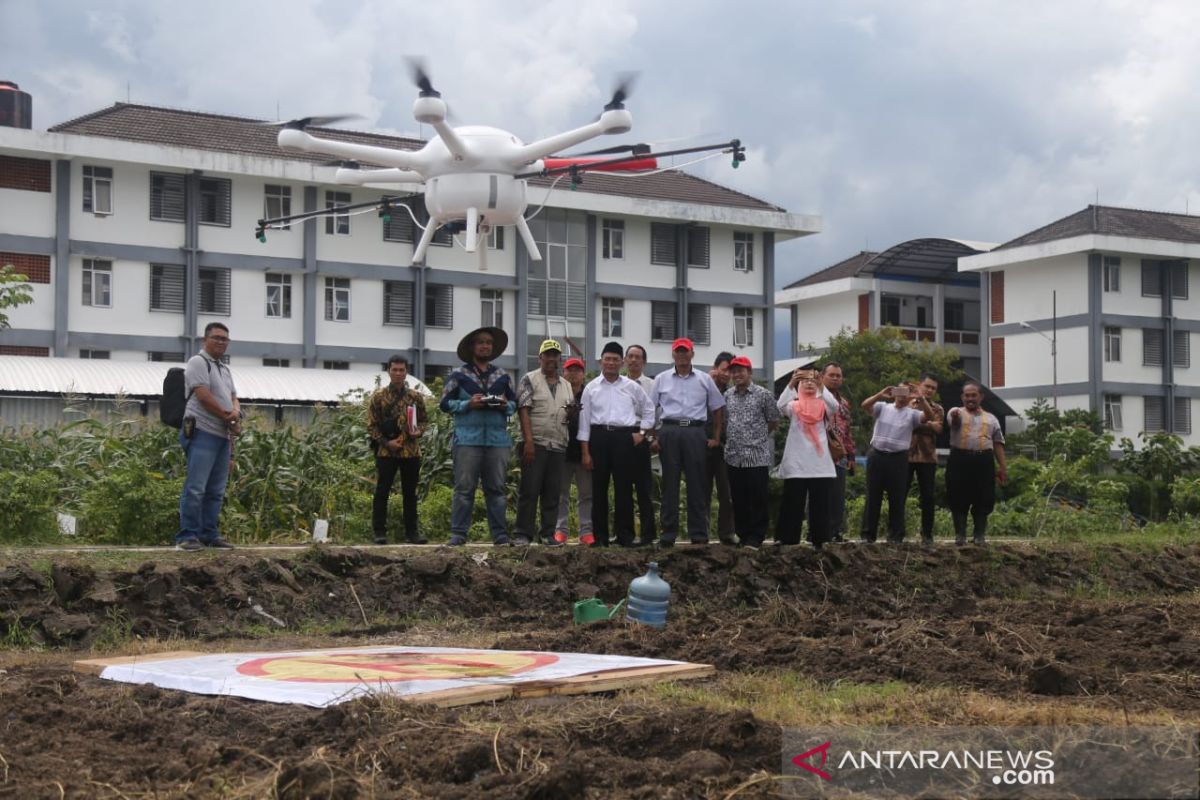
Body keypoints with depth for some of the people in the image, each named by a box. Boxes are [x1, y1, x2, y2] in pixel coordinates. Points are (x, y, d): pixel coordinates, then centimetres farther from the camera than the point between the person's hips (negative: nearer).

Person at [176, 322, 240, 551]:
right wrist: (229, 417, -7)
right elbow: (204, 396, -14)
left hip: (223, 435, 9)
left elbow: (233, 398, 19)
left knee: (216, 491, 9)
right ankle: (187, 536, -11)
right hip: (203, 433, -9)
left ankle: (209, 535, 13)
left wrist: (236, 413, -5)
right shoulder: (198, 362, -4)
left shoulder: (225, 369, 23)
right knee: (196, 488, -12)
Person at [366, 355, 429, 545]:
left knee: (410, 493, 7)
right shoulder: (379, 397, 0)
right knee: (382, 491, -1)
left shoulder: (416, 397, 7)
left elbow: (424, 420, 16)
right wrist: (386, 442, -11)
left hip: (411, 451, 2)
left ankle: (411, 531, 13)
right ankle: (379, 531, 5)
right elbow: (371, 426, 0)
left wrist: (418, 431, -5)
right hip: (386, 451, -2)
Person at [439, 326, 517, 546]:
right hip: (467, 439, -3)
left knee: (496, 488, 5)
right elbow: (445, 403, 2)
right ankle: (458, 534, -1)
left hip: (497, 439, 3)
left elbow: (514, 403, 18)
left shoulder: (502, 376, 17)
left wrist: (505, 405, -4)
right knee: (464, 488, -4)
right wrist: (468, 404, -12)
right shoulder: (458, 375, 6)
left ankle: (500, 534, 8)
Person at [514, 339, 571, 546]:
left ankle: (547, 534, 10)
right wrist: (529, 441, -15)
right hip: (535, 444, -5)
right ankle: (523, 534, -2)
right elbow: (523, 411, -6)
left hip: (558, 446, 5)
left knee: (553, 493, 5)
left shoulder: (566, 386, 19)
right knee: (529, 490, -5)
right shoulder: (530, 380, 3)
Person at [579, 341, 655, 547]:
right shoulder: (591, 388, 8)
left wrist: (642, 432, 9)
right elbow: (584, 420, 6)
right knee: (599, 487, 2)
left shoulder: (631, 387, 10)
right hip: (599, 436, 0)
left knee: (624, 487, -2)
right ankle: (600, 536, 7)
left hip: (624, 437, 0)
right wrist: (585, 452, 1)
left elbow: (648, 410, 21)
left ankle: (625, 535, 3)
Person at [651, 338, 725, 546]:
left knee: (696, 484, 1)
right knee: (670, 484, 1)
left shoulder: (704, 379, 11)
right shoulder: (662, 379, 10)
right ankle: (668, 534, 4)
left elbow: (718, 409, 14)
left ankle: (699, 534, 4)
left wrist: (716, 437, 9)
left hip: (695, 433, 0)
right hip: (669, 432, 0)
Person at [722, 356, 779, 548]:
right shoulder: (727, 395, 10)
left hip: (757, 456, -4)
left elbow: (773, 420, 4)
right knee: (738, 500, 7)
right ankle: (743, 536, 16)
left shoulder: (763, 394, -2)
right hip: (734, 456, 4)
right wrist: (733, 438, 12)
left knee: (758, 499, -3)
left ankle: (755, 538, 3)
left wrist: (759, 437, 9)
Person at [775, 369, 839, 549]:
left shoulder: (823, 406, 8)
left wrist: (821, 385, -17)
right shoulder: (794, 406, 6)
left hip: (820, 462, 1)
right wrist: (791, 384, -22)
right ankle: (785, 539, 3)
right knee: (792, 502, 0)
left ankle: (818, 539, 11)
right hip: (796, 463, -1)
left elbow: (835, 406, -13)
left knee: (820, 503, 4)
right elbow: (781, 405, -14)